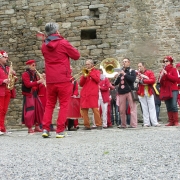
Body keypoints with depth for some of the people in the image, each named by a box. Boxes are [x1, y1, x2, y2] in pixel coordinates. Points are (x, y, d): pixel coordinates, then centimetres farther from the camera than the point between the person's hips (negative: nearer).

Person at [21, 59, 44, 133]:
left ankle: (37, 127, 15)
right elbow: (28, 84, -19)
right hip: (28, 95, -8)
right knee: (30, 111, -9)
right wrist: (37, 82, -22)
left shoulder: (34, 74, 16)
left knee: (39, 110, 7)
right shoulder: (25, 74, -8)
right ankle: (30, 128, -2)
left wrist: (40, 81, 1)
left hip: (35, 95, 8)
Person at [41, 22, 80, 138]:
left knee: (49, 104, 13)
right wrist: (69, 49, 17)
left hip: (50, 80, 5)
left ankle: (45, 129, 6)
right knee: (64, 104, 1)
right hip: (63, 79, -5)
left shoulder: (44, 46, 8)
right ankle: (60, 130, -2)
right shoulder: (63, 43, -7)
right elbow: (77, 56, 2)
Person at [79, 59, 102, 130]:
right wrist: (84, 77, -5)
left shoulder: (96, 71, 13)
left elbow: (97, 80, -7)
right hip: (84, 94, 4)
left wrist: (90, 72, -4)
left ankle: (99, 125, -9)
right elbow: (81, 84, 12)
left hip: (93, 94, -4)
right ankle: (86, 125, 3)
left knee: (95, 109, -12)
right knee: (84, 109, -2)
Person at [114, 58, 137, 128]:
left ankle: (133, 124, -9)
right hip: (121, 92, 5)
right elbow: (115, 83, 16)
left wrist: (124, 74, -15)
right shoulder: (120, 72, 19)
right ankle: (123, 124, 10)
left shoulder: (132, 71, 6)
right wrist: (117, 77, -3)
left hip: (130, 91, -5)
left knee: (132, 108, -7)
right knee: (122, 110, 4)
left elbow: (133, 79, -12)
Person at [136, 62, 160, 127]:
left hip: (149, 92, -2)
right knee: (144, 108, 1)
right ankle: (146, 123, 2)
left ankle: (154, 122, -6)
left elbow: (153, 80, -10)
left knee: (152, 107, -3)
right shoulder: (137, 74, 11)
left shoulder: (150, 72, 4)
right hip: (141, 93, 2)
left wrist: (143, 80, -13)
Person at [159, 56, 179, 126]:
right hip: (165, 91, 5)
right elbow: (160, 82, 13)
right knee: (168, 107, 2)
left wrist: (167, 74, -13)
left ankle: (176, 121, -9)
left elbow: (176, 79, -11)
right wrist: (161, 77, -8)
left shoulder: (173, 69, 2)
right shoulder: (163, 70, 15)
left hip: (173, 90, -5)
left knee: (174, 106, -12)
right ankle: (171, 121, 4)